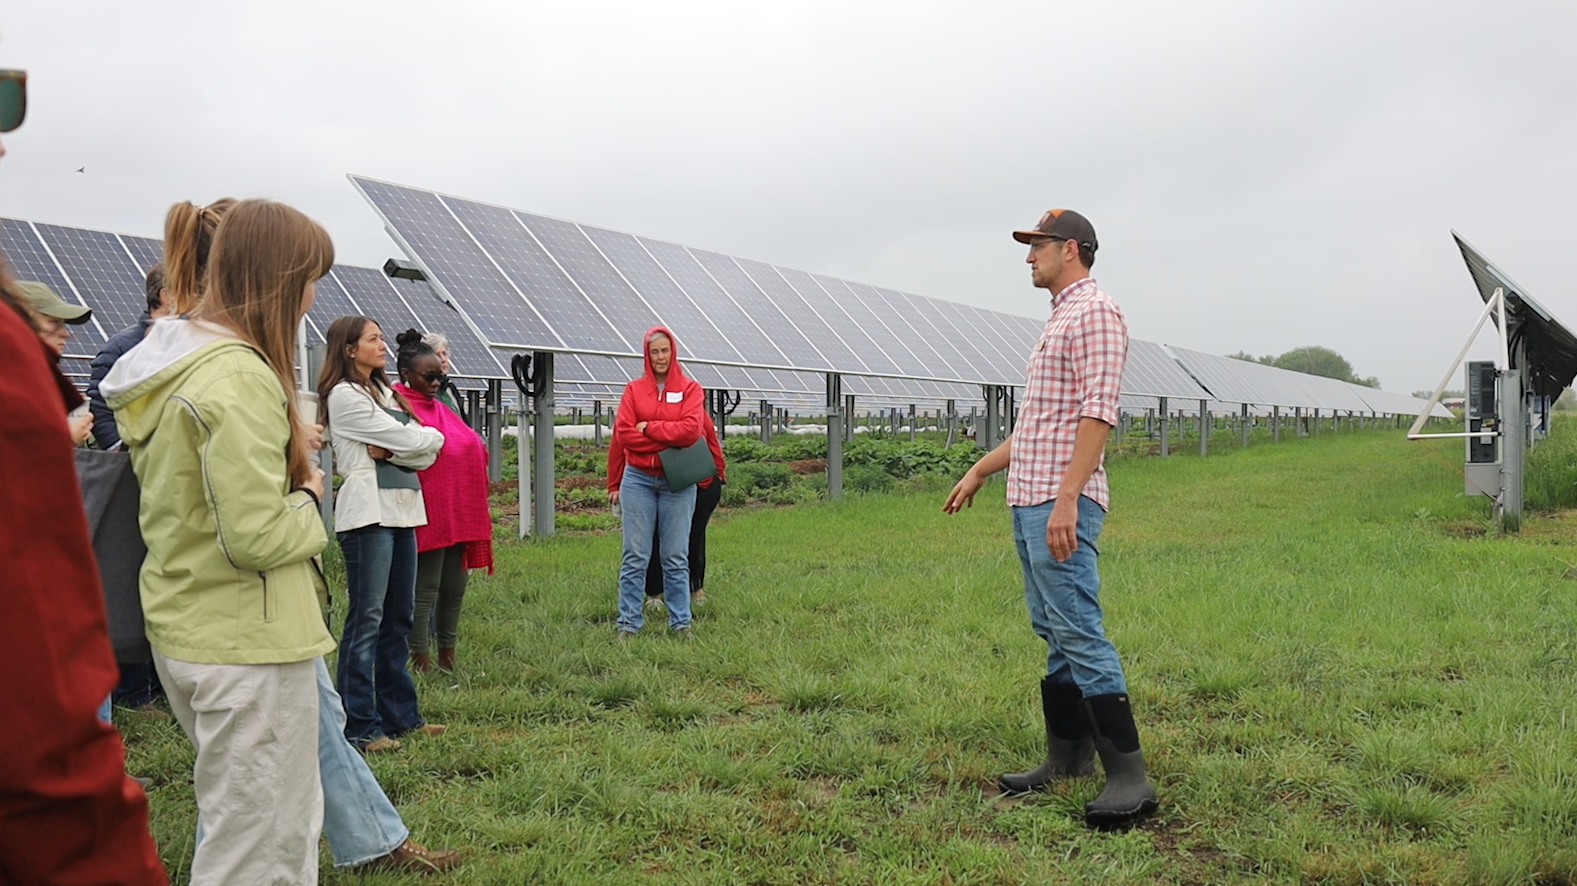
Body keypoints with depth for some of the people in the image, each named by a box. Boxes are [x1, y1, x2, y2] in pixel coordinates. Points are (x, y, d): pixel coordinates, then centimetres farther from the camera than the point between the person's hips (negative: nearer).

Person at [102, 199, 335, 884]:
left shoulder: (172, 362, 10)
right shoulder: (239, 378, -21)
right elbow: (257, 536, -25)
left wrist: (289, 470, 8)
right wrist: (308, 501, -6)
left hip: (185, 632, 10)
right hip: (247, 645, -10)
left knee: (288, 816, 23)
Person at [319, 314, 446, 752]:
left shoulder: (384, 392, 20)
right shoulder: (344, 396, -5)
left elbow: (427, 454, 9)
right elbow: (412, 441, -12)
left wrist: (391, 450, -7)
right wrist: (430, 437, 8)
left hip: (401, 510, 8)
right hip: (367, 511, -8)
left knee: (398, 617, 11)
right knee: (366, 619, -7)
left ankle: (400, 714, 18)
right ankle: (359, 726, -2)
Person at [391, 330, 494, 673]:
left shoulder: (440, 409, 17)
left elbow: (472, 448, 21)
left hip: (458, 514, 9)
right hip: (429, 516, -8)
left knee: (454, 587, 13)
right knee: (425, 588, -1)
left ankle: (447, 656, 24)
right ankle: (421, 660, 8)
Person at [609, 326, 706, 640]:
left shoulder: (690, 389, 3)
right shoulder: (634, 389, 7)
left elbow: (691, 430, -12)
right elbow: (623, 434, -4)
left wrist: (648, 428, -9)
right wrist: (658, 446, -10)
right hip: (638, 479, 1)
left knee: (676, 557, 5)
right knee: (635, 557, 2)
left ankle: (681, 622, 14)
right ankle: (628, 623, 8)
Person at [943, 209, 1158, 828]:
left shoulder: (1094, 312, -8)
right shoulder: (1058, 319, 22)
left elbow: (1097, 413, -19)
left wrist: (1067, 499, -26)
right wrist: (979, 472, 28)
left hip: (1061, 503, -10)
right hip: (1028, 500, 10)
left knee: (1079, 633, -12)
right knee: (1054, 632, 12)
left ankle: (1129, 776, -8)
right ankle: (1067, 758, 19)